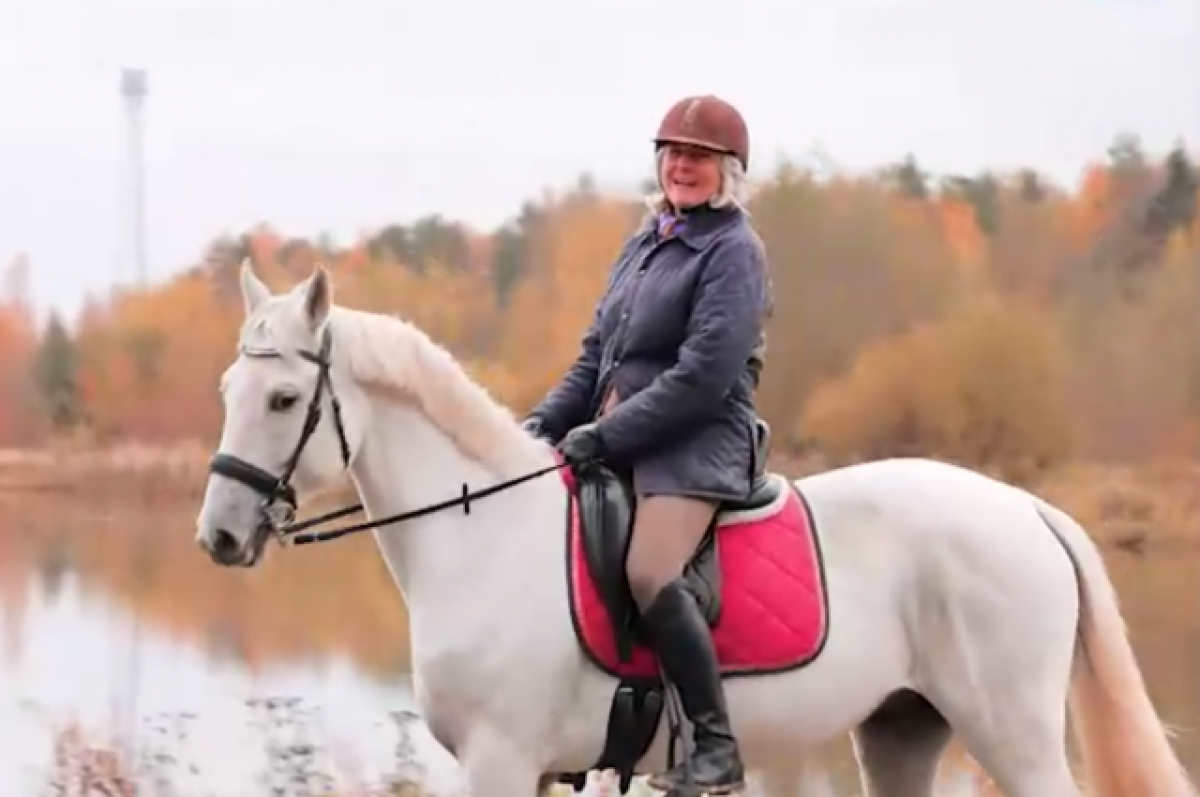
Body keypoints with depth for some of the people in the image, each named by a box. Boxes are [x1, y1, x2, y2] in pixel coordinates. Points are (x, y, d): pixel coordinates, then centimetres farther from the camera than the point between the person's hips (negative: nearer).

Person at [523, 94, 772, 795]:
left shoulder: (734, 251, -8)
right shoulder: (646, 243, 18)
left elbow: (702, 376, -17)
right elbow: (597, 354, 21)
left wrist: (603, 434, -18)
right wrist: (547, 421, 4)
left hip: (695, 445, -9)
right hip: (619, 444, 9)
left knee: (650, 575, -31)